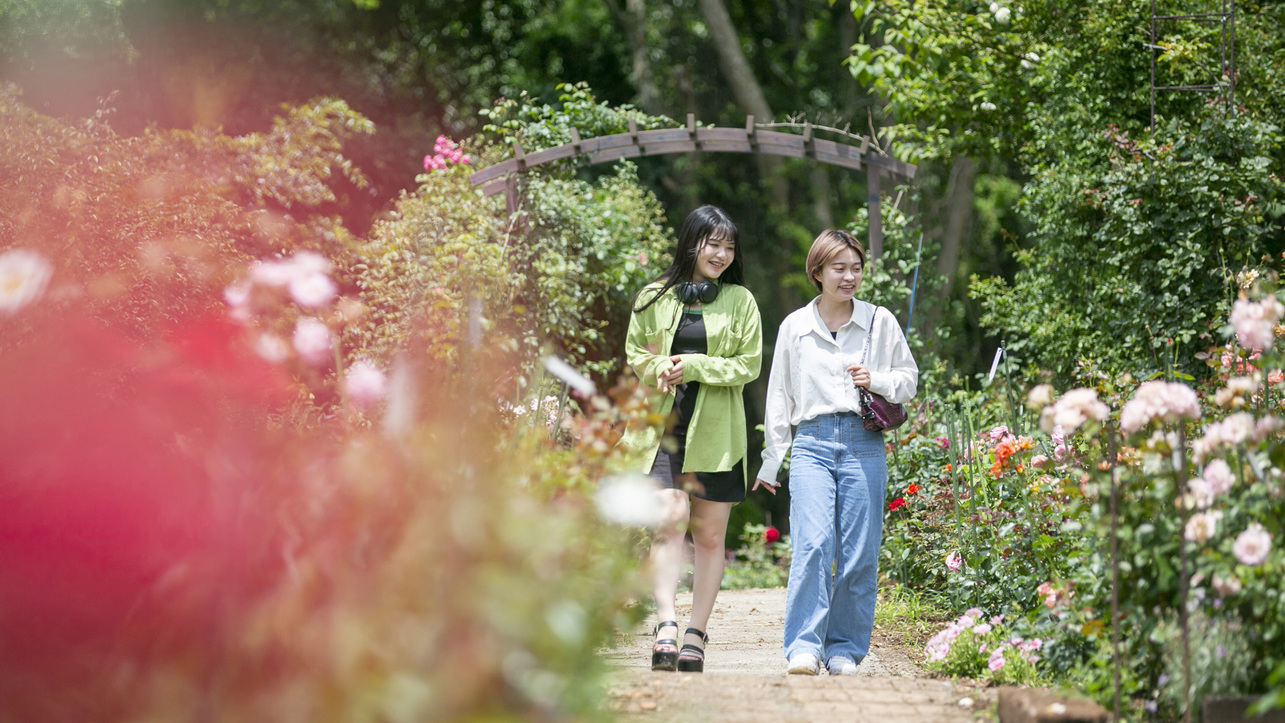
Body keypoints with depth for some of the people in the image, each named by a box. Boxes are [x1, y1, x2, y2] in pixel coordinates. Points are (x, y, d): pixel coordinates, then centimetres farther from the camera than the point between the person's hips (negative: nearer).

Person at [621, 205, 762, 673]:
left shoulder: (740, 301, 7)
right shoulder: (654, 298, 8)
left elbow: (749, 364, 2)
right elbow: (635, 355, 13)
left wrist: (696, 366, -11)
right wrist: (660, 370, -9)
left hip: (716, 433, 1)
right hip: (663, 424, -1)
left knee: (710, 535, 3)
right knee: (669, 521, -16)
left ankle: (696, 635, 9)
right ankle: (666, 626, -23)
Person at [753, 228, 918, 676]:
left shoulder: (880, 323, 9)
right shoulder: (794, 327, 11)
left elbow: (909, 380, 17)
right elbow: (779, 397, 16)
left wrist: (877, 381, -5)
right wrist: (771, 462, 15)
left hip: (864, 444, 1)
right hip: (812, 442, 0)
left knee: (859, 553, -1)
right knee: (812, 545, -15)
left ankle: (845, 650, 9)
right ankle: (804, 647, -14)